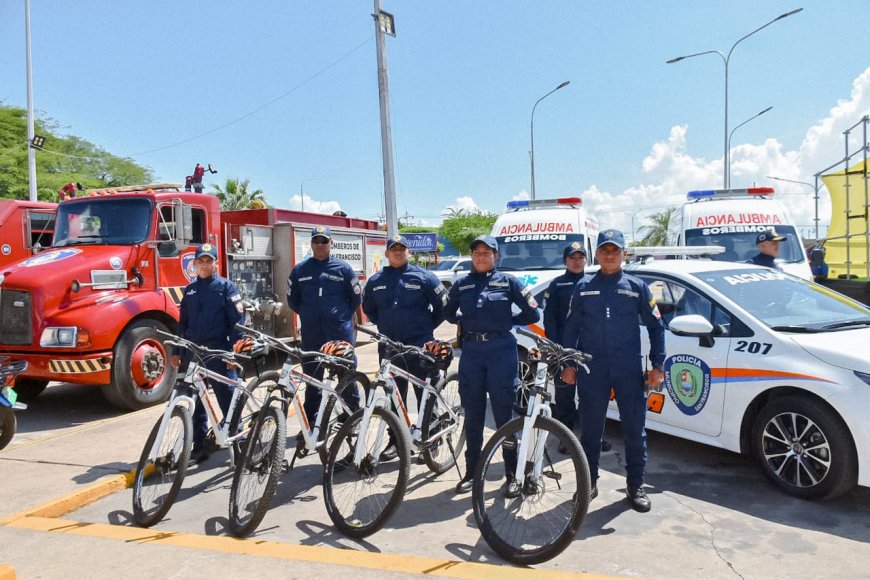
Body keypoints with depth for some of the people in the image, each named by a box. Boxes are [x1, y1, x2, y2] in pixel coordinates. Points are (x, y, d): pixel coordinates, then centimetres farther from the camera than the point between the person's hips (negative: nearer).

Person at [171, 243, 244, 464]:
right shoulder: (190, 290, 15)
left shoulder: (226, 287, -1)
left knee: (228, 399, -2)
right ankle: (199, 446, 20)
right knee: (194, 401, 10)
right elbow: (182, 323, 18)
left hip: (218, 351, -5)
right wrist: (176, 351, 13)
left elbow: (237, 322, -6)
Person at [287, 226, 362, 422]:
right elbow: (292, 299, 17)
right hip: (311, 335, 2)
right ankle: (310, 423, 20)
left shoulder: (343, 268, 2)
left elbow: (356, 298, 9)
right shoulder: (299, 270, 7)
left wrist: (341, 316, 9)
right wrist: (309, 315, 13)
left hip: (341, 332, -2)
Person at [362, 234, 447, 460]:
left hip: (420, 345, -3)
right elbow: (368, 307, 23)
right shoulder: (376, 280, 8)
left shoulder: (423, 277, -2)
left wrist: (428, 327, 5)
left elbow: (442, 305, 4)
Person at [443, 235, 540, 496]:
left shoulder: (508, 282, 2)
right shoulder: (461, 285, 9)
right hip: (471, 352, 3)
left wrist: (507, 320, 4)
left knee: (505, 414, 1)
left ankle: (513, 474, 12)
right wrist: (465, 320, 8)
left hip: (502, 351, -2)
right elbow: (448, 313, 22)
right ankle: (471, 471, 21)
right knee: (473, 416, 10)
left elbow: (532, 314, 4)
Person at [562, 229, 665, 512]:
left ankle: (635, 485, 20)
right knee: (590, 428, 8)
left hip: (629, 369, 0)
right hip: (592, 369, 0)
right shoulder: (583, 287, 7)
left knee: (634, 429, 5)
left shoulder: (637, 286, 6)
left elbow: (656, 327, 7)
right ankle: (589, 482, 22)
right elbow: (571, 328, 10)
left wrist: (657, 366, 1)